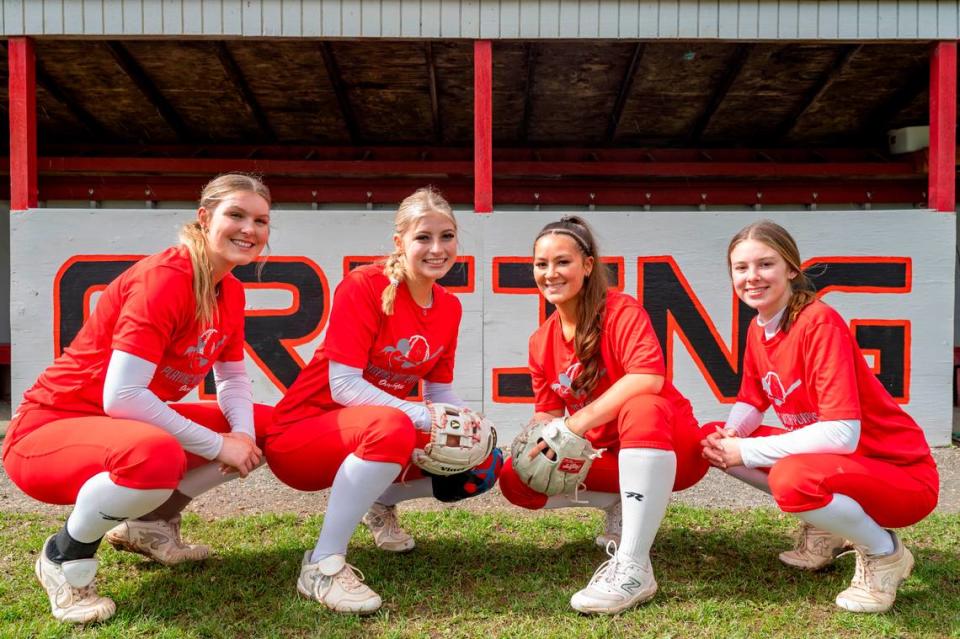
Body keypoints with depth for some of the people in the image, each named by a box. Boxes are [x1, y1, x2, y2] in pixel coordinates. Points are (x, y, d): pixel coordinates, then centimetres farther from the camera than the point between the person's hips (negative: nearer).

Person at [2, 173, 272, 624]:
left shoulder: (231, 291, 2)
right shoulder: (164, 279, -25)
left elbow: (233, 379, 7)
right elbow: (121, 396, -30)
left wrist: (242, 433, -14)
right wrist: (218, 445, -24)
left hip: (130, 424, 8)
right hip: (49, 430, -8)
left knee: (265, 426, 2)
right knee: (156, 455, -40)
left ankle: (150, 522, 16)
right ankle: (65, 554, -7)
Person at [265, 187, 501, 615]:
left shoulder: (449, 307, 1)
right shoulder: (363, 285, -20)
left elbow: (439, 392, 7)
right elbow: (342, 385, -25)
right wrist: (425, 419, -31)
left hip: (370, 435, 7)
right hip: (301, 435, -7)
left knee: (483, 462, -3)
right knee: (392, 427, -38)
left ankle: (381, 502, 20)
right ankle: (322, 564, -23)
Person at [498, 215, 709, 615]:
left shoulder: (621, 311, -17)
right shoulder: (541, 342, 2)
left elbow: (648, 377, -33)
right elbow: (547, 413, 5)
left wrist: (577, 424, -34)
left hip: (670, 447, -6)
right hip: (606, 455, 6)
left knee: (641, 407, -41)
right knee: (517, 478, -11)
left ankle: (633, 568, -38)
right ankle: (622, 503, 5)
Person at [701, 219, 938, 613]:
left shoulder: (820, 323, -24)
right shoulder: (758, 329, 0)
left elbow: (842, 434, -30)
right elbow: (750, 402, 10)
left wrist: (746, 451, -25)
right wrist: (728, 436, -13)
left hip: (902, 474, -8)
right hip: (824, 459, 8)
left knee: (792, 479, -38)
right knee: (710, 437, 0)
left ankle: (884, 552, -5)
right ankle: (824, 525, 12)